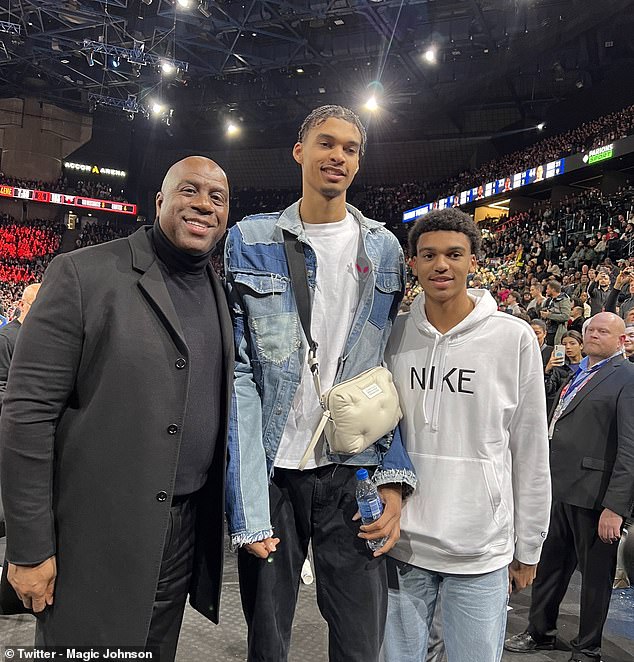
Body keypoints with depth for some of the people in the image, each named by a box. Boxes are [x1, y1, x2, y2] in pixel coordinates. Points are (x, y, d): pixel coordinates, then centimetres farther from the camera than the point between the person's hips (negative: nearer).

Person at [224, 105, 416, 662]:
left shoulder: (384, 249, 7)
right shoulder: (251, 241, 0)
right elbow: (238, 371, -4)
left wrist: (394, 479, -3)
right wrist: (248, 507, -10)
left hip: (354, 473, 1)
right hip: (272, 471, -1)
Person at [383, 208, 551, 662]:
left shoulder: (515, 338, -7)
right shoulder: (393, 334, -1)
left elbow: (531, 455, -1)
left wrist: (528, 550, 3)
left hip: (482, 552, -2)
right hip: (401, 543, 2)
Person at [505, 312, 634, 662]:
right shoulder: (578, 374, 15)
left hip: (592, 494, -7)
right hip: (558, 489, 7)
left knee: (595, 574, 11)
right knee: (549, 564, 18)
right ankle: (539, 633, 36)